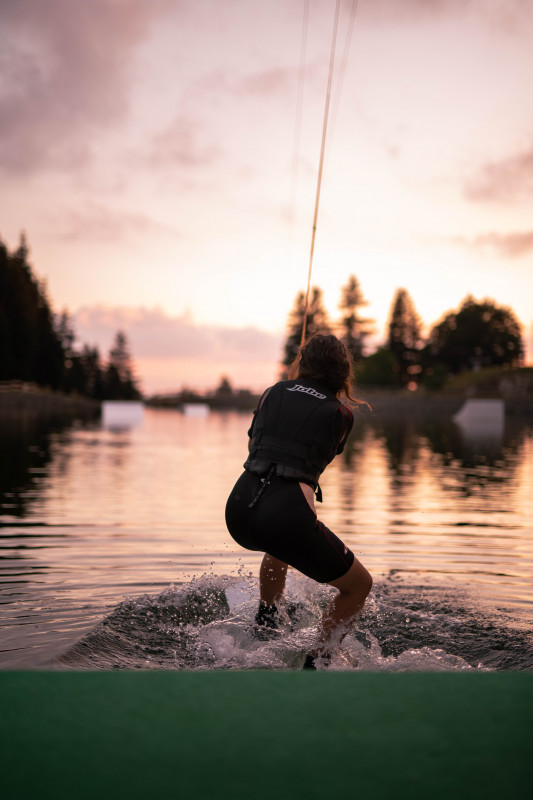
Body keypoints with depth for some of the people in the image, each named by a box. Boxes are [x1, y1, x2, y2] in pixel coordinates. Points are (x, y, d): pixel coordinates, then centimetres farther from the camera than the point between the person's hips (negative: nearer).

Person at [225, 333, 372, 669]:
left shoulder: (274, 392, 16)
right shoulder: (341, 413, 7)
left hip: (239, 507, 6)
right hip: (288, 513, -5)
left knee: (280, 543, 43)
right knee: (359, 585, 16)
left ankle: (265, 627, 49)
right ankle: (315, 662, 11)